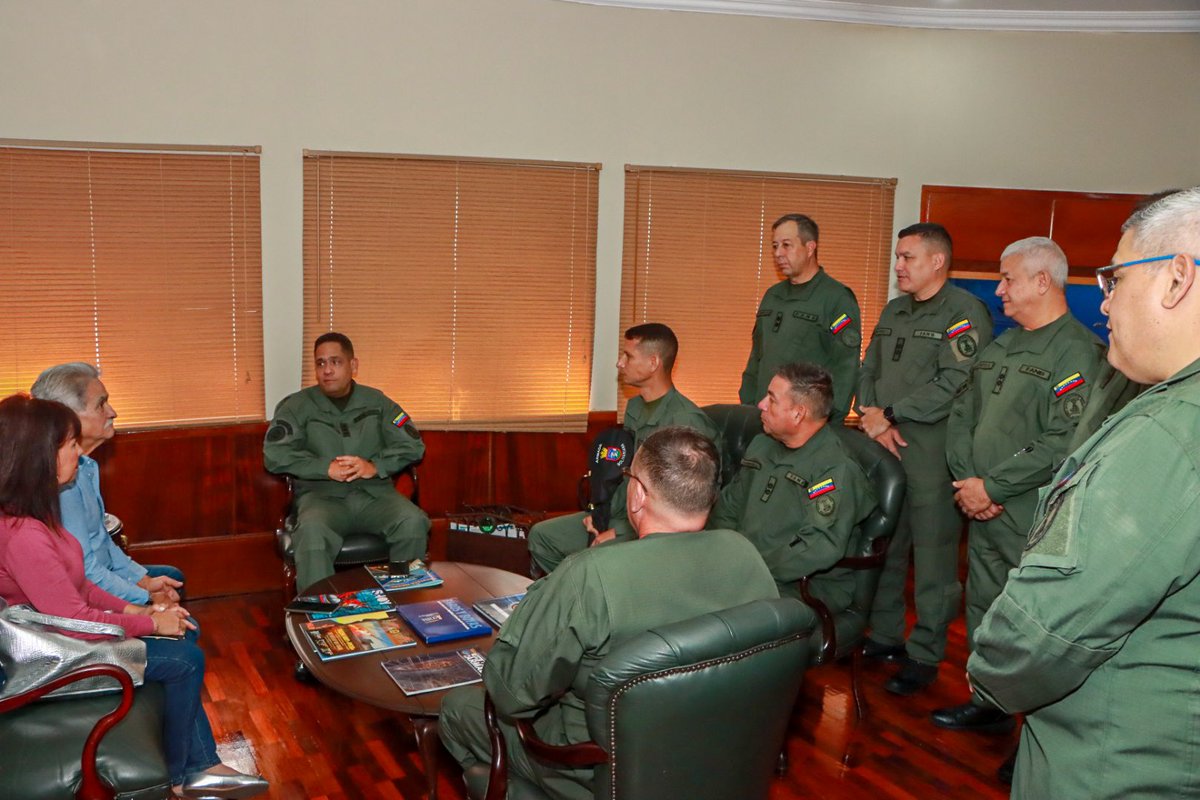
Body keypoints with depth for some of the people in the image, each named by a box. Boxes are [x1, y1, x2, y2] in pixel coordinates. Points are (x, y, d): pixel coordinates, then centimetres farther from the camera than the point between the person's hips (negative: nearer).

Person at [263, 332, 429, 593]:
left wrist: (375, 466, -11)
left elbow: (413, 446, 7)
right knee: (312, 531, -37)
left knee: (414, 523, -28)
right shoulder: (297, 405, 8)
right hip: (322, 494, -2)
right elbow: (274, 455, -4)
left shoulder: (377, 402, 14)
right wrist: (326, 468, -15)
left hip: (375, 494, 2)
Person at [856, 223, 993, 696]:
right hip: (884, 449, 8)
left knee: (932, 557, 0)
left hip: (933, 454, -7)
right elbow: (868, 369, 16)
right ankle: (885, 638, 28)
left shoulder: (964, 312, -8)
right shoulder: (895, 311, 17)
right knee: (884, 547, 14)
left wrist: (891, 416, -14)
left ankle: (924, 656, 10)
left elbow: (954, 384, -18)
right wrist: (873, 417, -3)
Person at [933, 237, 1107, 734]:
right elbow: (962, 414, 15)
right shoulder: (999, 348, 15)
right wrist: (966, 479, -1)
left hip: (1035, 520, -8)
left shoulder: (1077, 351, -13)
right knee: (982, 607, 17)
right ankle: (987, 703, 33)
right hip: (983, 513, 8)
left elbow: (1065, 442, -22)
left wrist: (992, 486, -18)